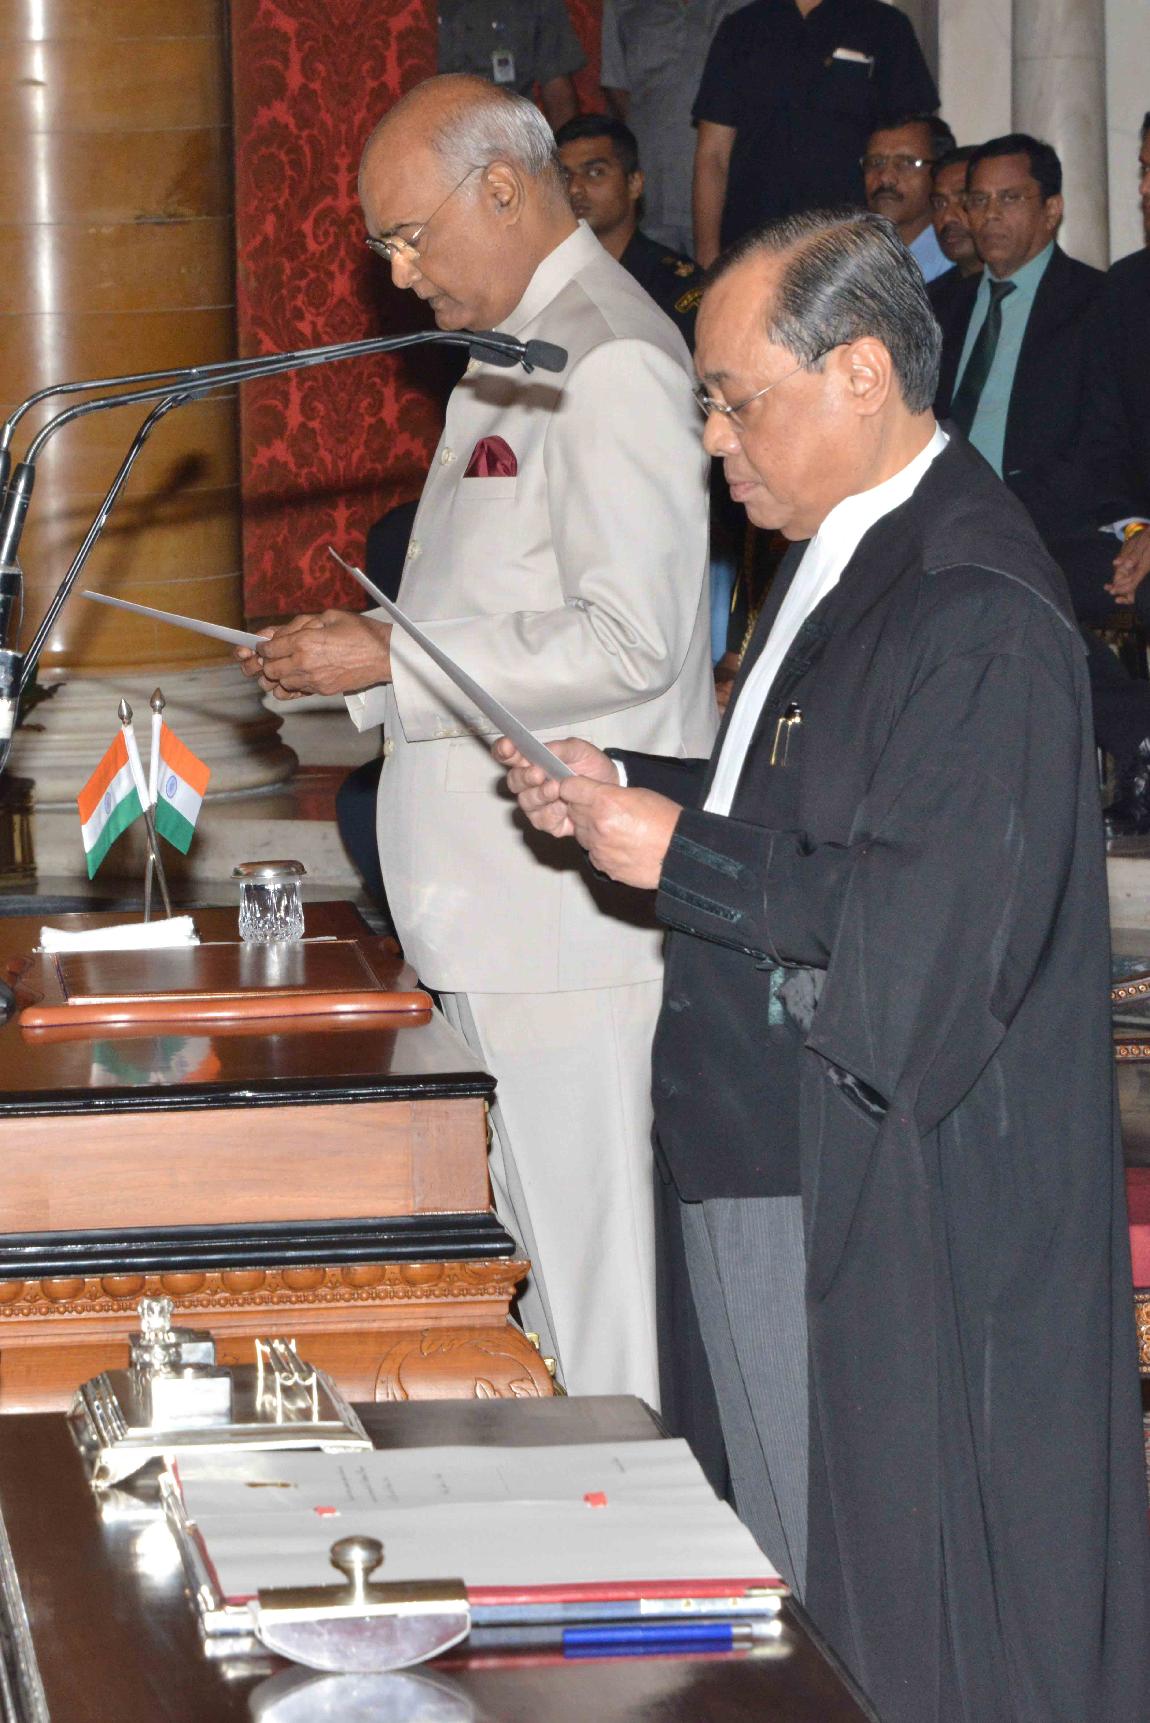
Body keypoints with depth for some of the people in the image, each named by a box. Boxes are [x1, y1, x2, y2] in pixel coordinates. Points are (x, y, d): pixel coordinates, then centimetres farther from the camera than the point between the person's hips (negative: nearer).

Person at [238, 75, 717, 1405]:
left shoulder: (610, 365, -15)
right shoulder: (511, 359, 18)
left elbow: (630, 641, -21)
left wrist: (393, 663, -18)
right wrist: (360, 660, 12)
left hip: (578, 920, -10)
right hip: (499, 899, 10)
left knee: (595, 1268, -5)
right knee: (540, 1253, 14)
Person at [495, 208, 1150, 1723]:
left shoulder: (978, 615, -21)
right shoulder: (844, 558, 12)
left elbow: (937, 926, -25)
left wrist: (682, 858, -19)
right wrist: (629, 794, 6)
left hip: (892, 1200, -10)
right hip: (772, 1152, 10)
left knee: (883, 1586, 1)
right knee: (787, 1558, 18)